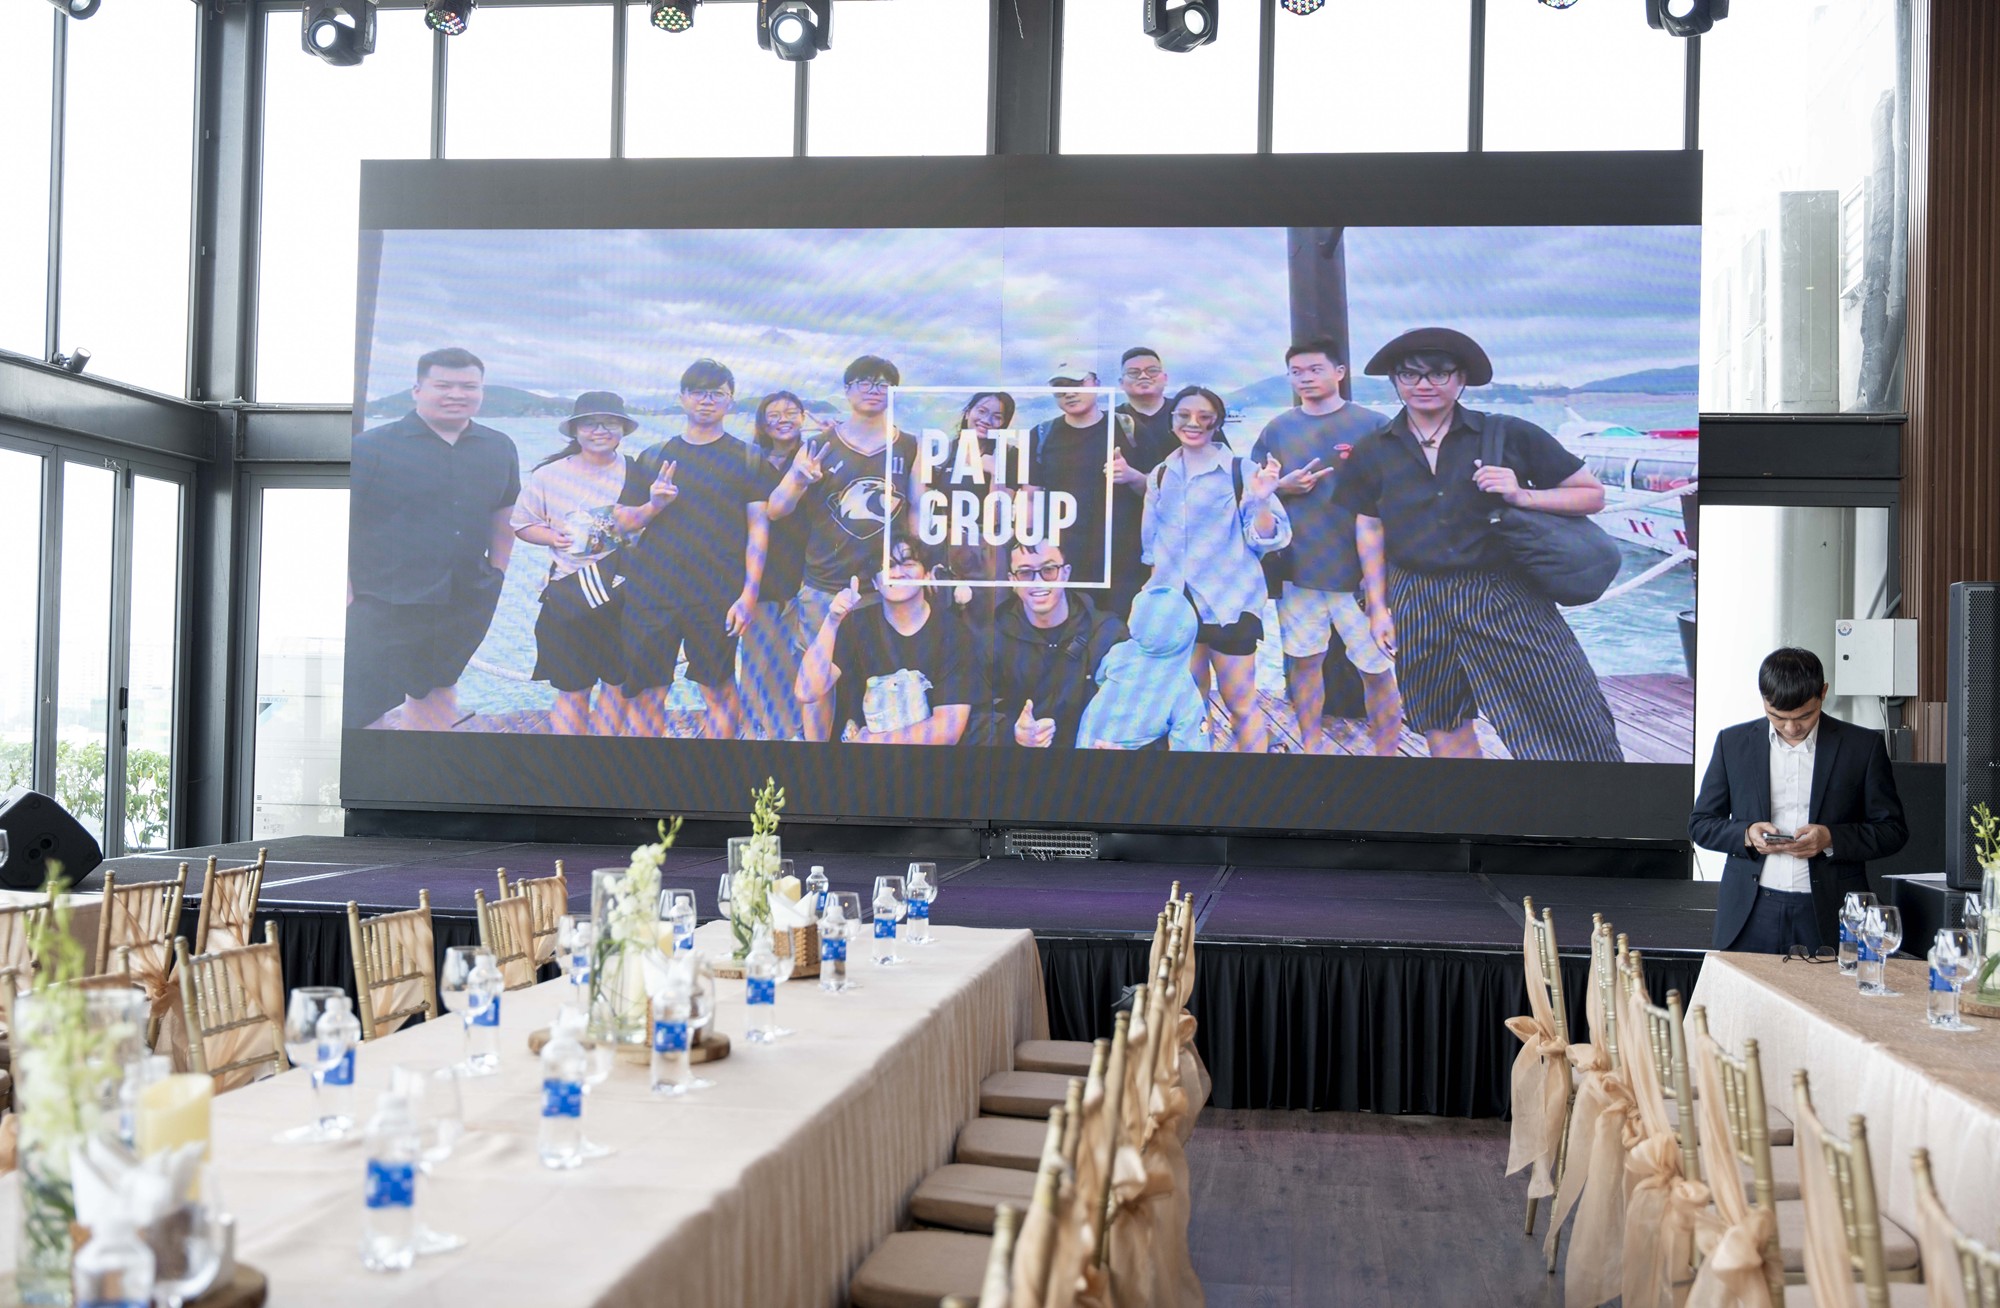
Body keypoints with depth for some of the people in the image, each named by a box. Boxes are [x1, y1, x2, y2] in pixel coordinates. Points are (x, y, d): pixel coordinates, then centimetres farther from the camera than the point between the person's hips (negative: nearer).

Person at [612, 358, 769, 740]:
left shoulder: (746, 460, 4)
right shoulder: (652, 458, 12)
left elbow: (758, 527, -2)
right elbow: (623, 522, 14)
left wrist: (749, 593, -11)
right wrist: (653, 505, -8)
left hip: (717, 597, -2)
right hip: (651, 594, 3)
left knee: (718, 688, 1)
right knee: (648, 691, 4)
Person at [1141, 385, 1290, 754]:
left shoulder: (1241, 470, -6)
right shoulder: (1160, 475, 8)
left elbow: (1267, 540, -9)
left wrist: (1261, 500, -26)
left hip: (1230, 603, -4)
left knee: (1240, 703, 0)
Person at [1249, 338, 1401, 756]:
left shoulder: (1372, 425, -1)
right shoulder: (1277, 429, 8)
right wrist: (1282, 487, -7)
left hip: (1361, 568, -3)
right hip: (1297, 567, 3)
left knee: (1377, 665, -2)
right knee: (1304, 659, 10)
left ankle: (1387, 752, 9)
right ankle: (1311, 747, 23)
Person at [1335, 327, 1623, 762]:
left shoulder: (1509, 435, -3)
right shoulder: (1373, 453, 6)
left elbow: (1593, 495, 1)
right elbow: (1369, 530, 15)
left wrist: (1521, 496, -14)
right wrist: (1378, 608, 10)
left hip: (1507, 601, -2)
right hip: (1417, 608, 3)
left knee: (1573, 730, -9)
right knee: (1444, 733, 11)